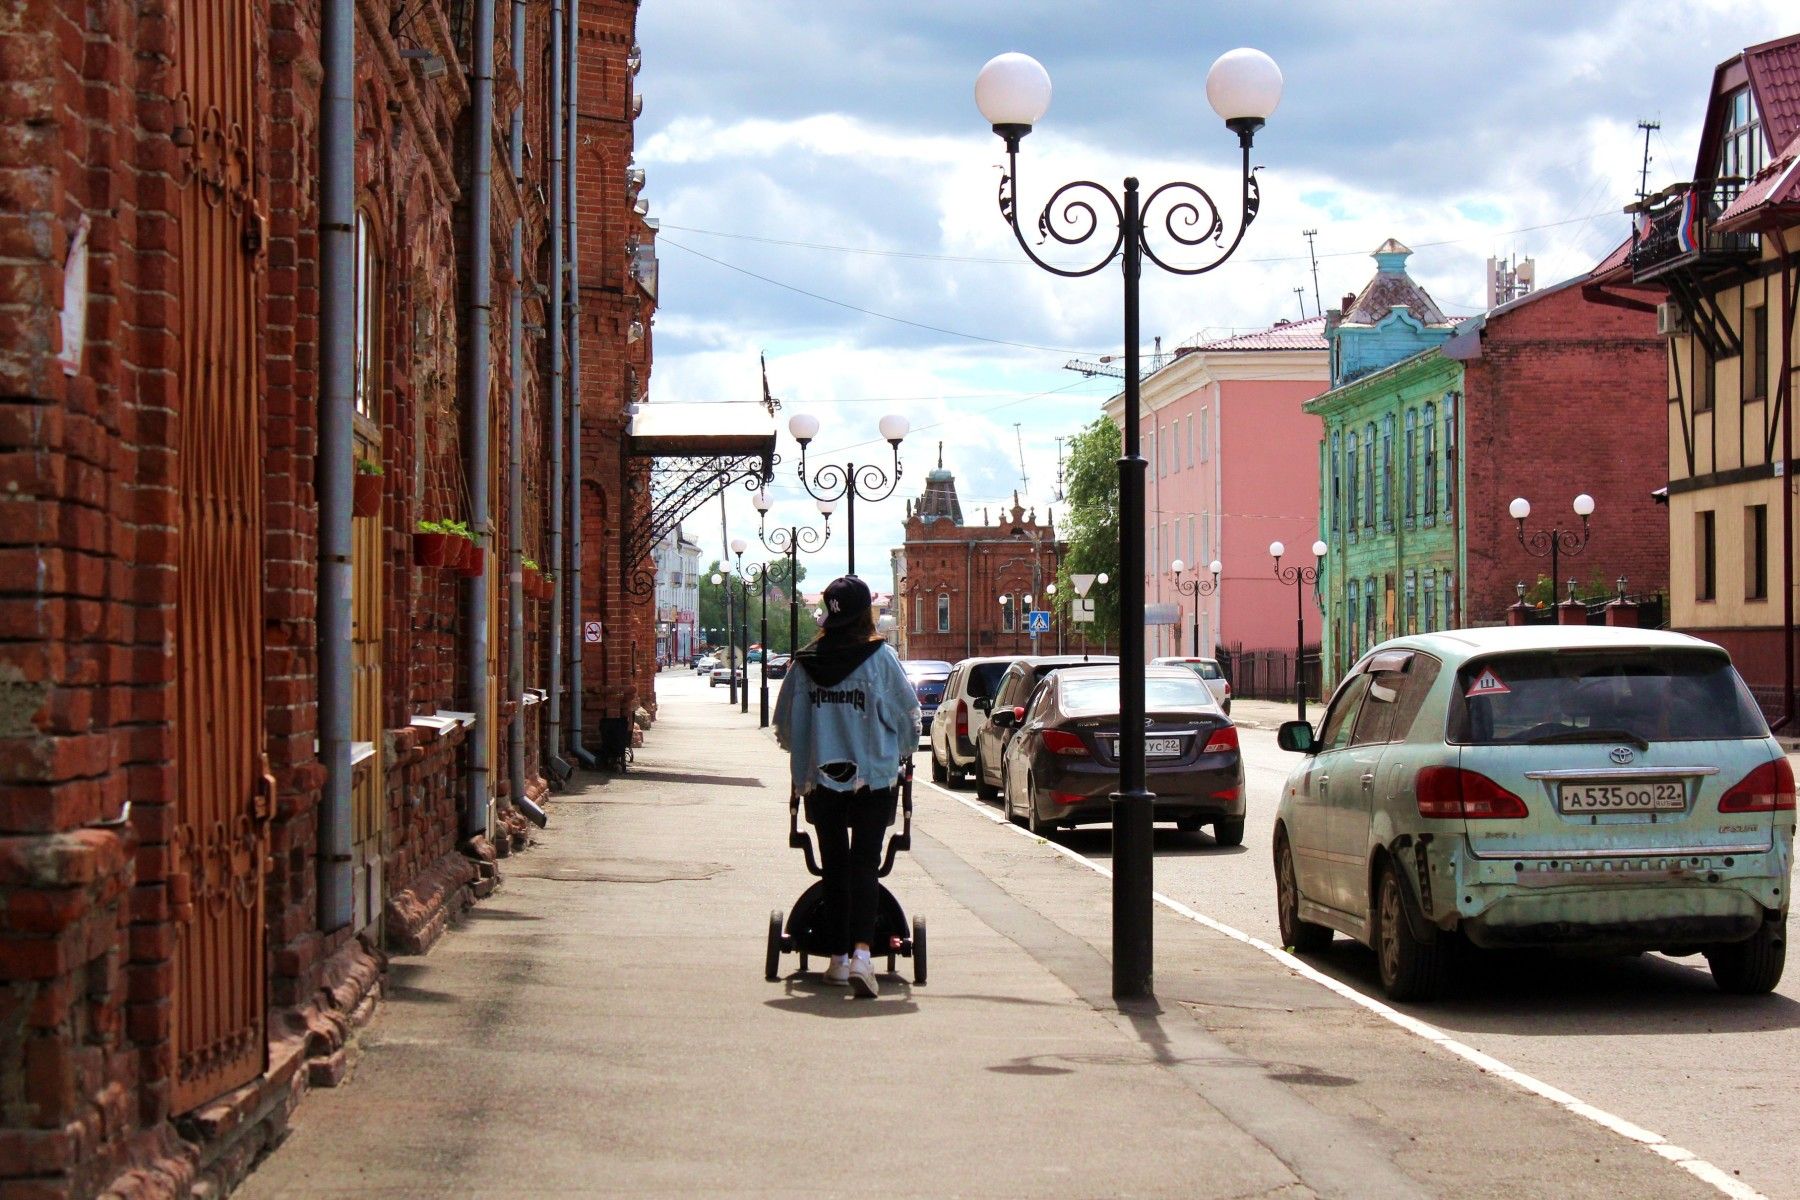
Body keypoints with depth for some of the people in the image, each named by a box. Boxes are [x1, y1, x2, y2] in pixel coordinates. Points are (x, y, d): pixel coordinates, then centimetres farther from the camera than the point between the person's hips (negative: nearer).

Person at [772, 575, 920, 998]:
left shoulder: (805, 663, 0)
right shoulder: (880, 658, -8)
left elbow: (785, 726, 7)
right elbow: (908, 714, -2)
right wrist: (900, 756, 17)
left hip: (820, 781, 3)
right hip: (873, 777, -2)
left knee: (835, 867, 13)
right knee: (865, 865, -2)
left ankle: (838, 958, 16)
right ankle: (861, 954, -21)